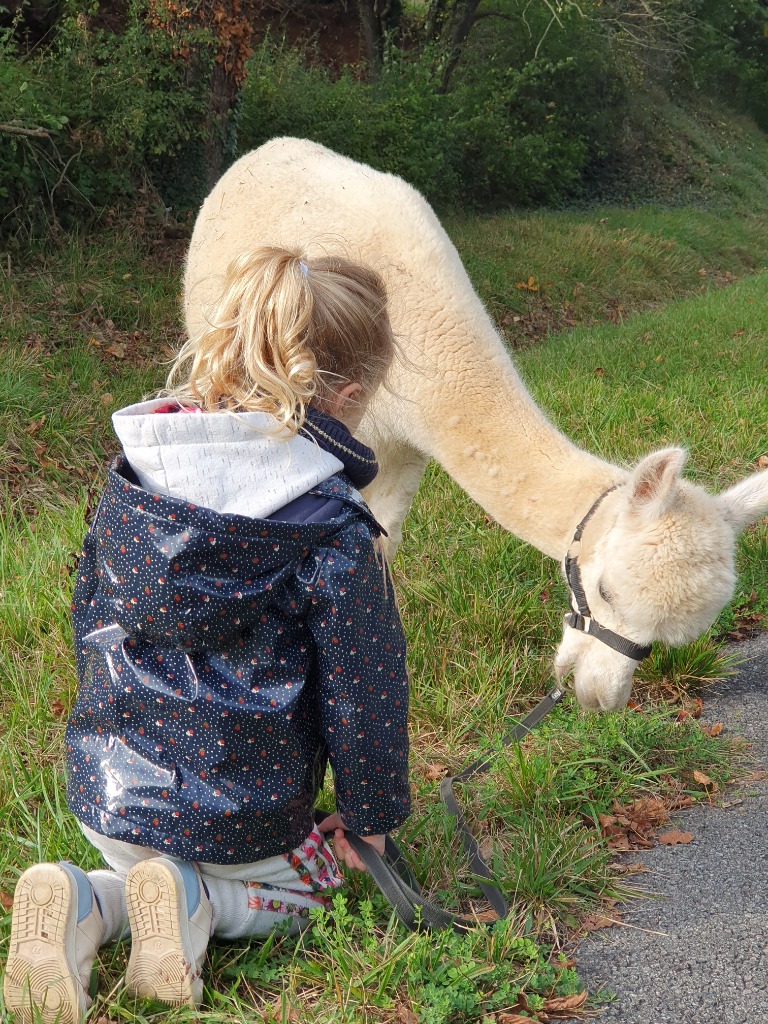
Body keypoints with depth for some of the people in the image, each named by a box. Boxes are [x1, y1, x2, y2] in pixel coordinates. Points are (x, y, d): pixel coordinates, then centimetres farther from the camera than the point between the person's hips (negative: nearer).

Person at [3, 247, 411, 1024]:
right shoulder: (330, 528, -21)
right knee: (307, 882, 28)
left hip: (106, 790, 4)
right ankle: (194, 903, -4)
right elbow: (362, 686, -14)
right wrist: (371, 813, 4)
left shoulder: (132, 472, -2)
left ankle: (81, 904, 0)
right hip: (239, 810, -4)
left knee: (147, 872, 35)